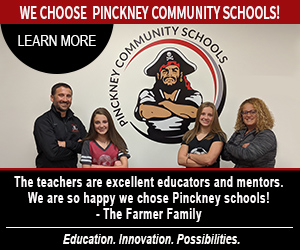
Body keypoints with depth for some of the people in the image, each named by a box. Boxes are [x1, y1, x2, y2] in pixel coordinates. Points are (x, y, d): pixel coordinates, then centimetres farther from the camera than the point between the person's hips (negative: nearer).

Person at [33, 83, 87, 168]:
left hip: (72, 167, 4)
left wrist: (67, 144, -11)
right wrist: (76, 146, -6)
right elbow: (53, 153, -16)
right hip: (49, 167, -4)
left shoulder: (76, 121, 10)